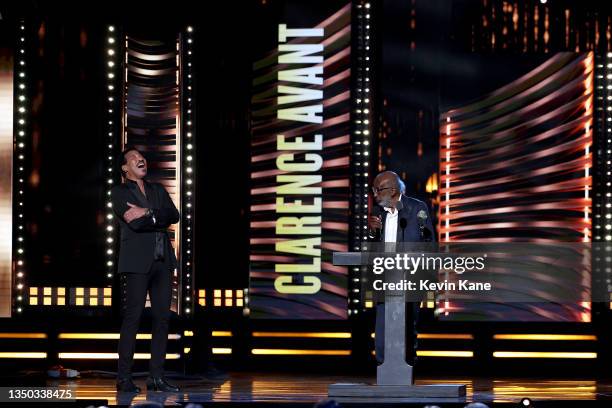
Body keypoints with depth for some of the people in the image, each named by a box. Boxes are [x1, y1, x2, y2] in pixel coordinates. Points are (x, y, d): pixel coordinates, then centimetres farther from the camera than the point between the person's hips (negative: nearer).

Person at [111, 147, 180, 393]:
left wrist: (148, 213, -10)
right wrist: (161, 219, -3)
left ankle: (156, 377, 6)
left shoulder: (158, 190, 20)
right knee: (132, 319, -7)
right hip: (137, 262, -5)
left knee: (162, 319, 2)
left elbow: (174, 215, 2)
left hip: (162, 262, 5)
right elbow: (135, 223, -11)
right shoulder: (119, 192, 4)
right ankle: (124, 378, -4)